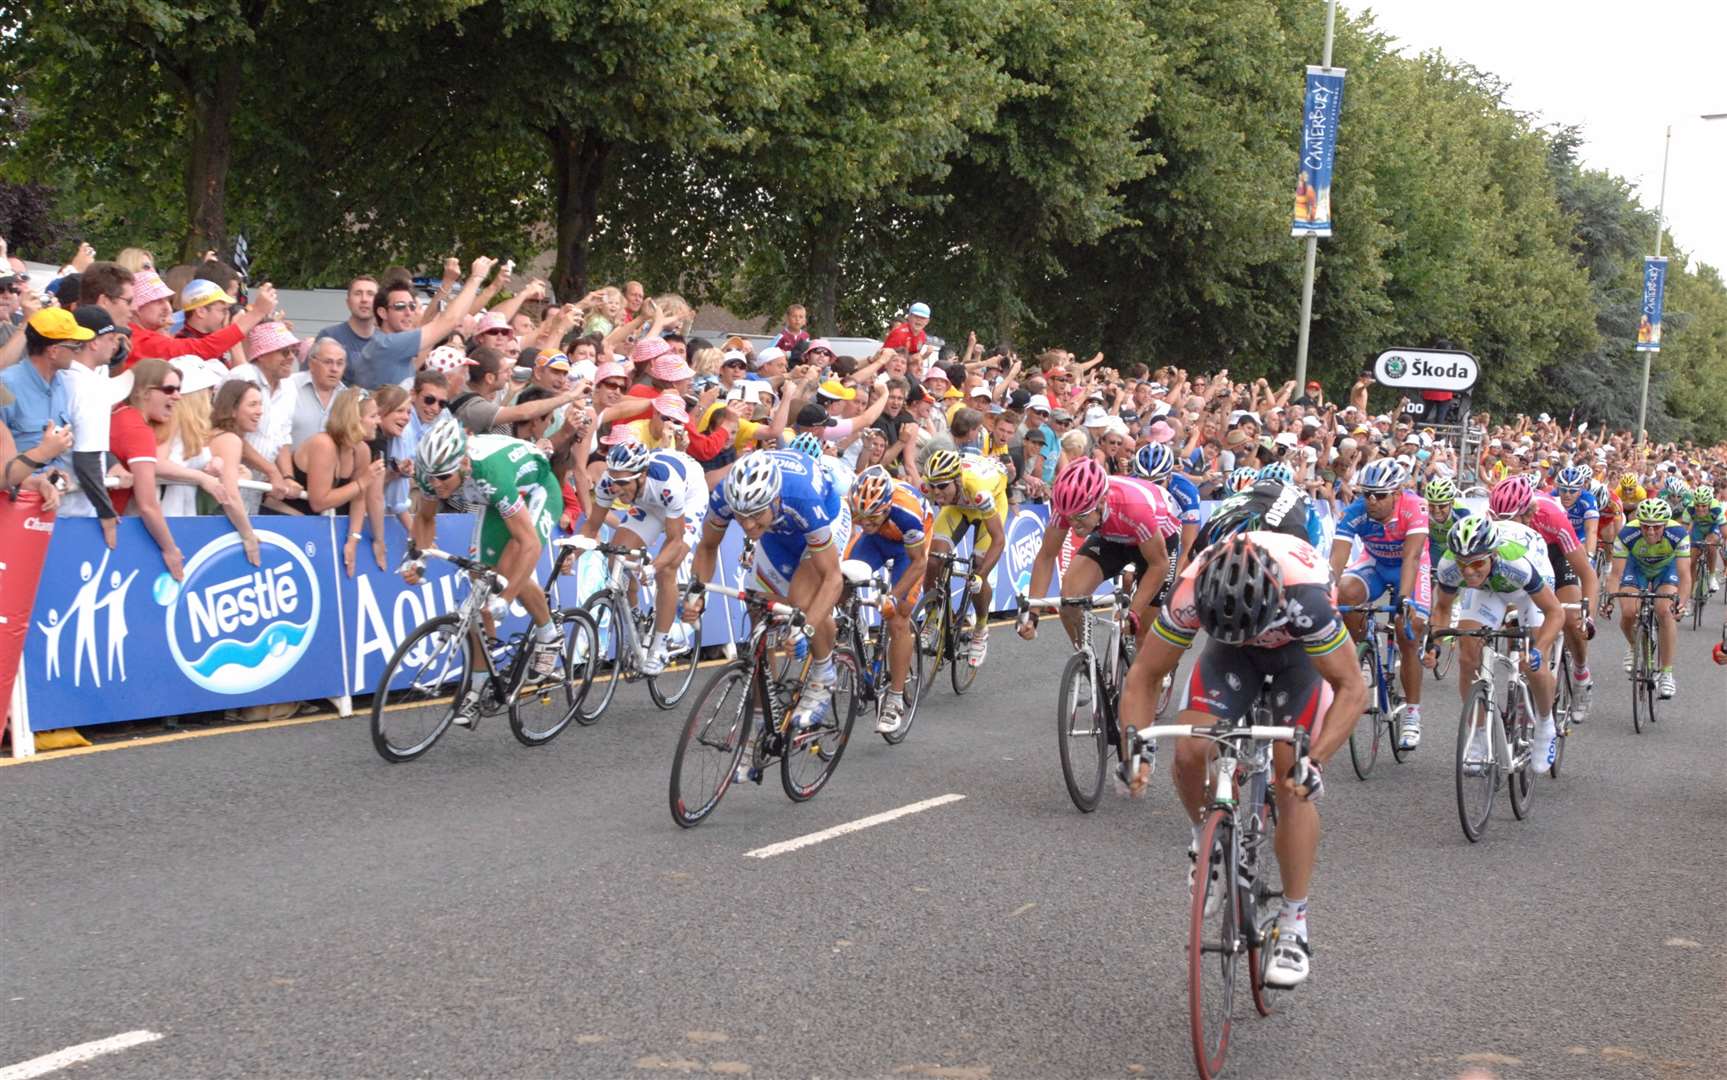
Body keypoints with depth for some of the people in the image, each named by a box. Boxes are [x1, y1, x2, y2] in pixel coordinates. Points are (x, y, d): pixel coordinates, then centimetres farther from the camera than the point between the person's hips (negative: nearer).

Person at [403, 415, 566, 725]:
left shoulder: (490, 471, -43)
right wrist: (416, 556, -20)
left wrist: (505, 601, -44)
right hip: (496, 503, 6)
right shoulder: (431, 470, -25)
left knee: (508, 570, -28)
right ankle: (477, 686, 6)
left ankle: (548, 635, -1)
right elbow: (424, 517, -2)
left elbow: (529, 543, -41)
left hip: (537, 493, -6)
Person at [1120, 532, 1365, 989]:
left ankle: (1293, 926, -1)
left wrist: (1314, 761, -42)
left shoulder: (1305, 597, -42)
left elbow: (1352, 689, -31)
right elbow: (1144, 675, -22)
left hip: (1300, 651, -2)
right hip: (1231, 654, 2)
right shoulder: (1192, 591, -35)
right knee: (1190, 754, -18)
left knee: (1293, 784, -12)